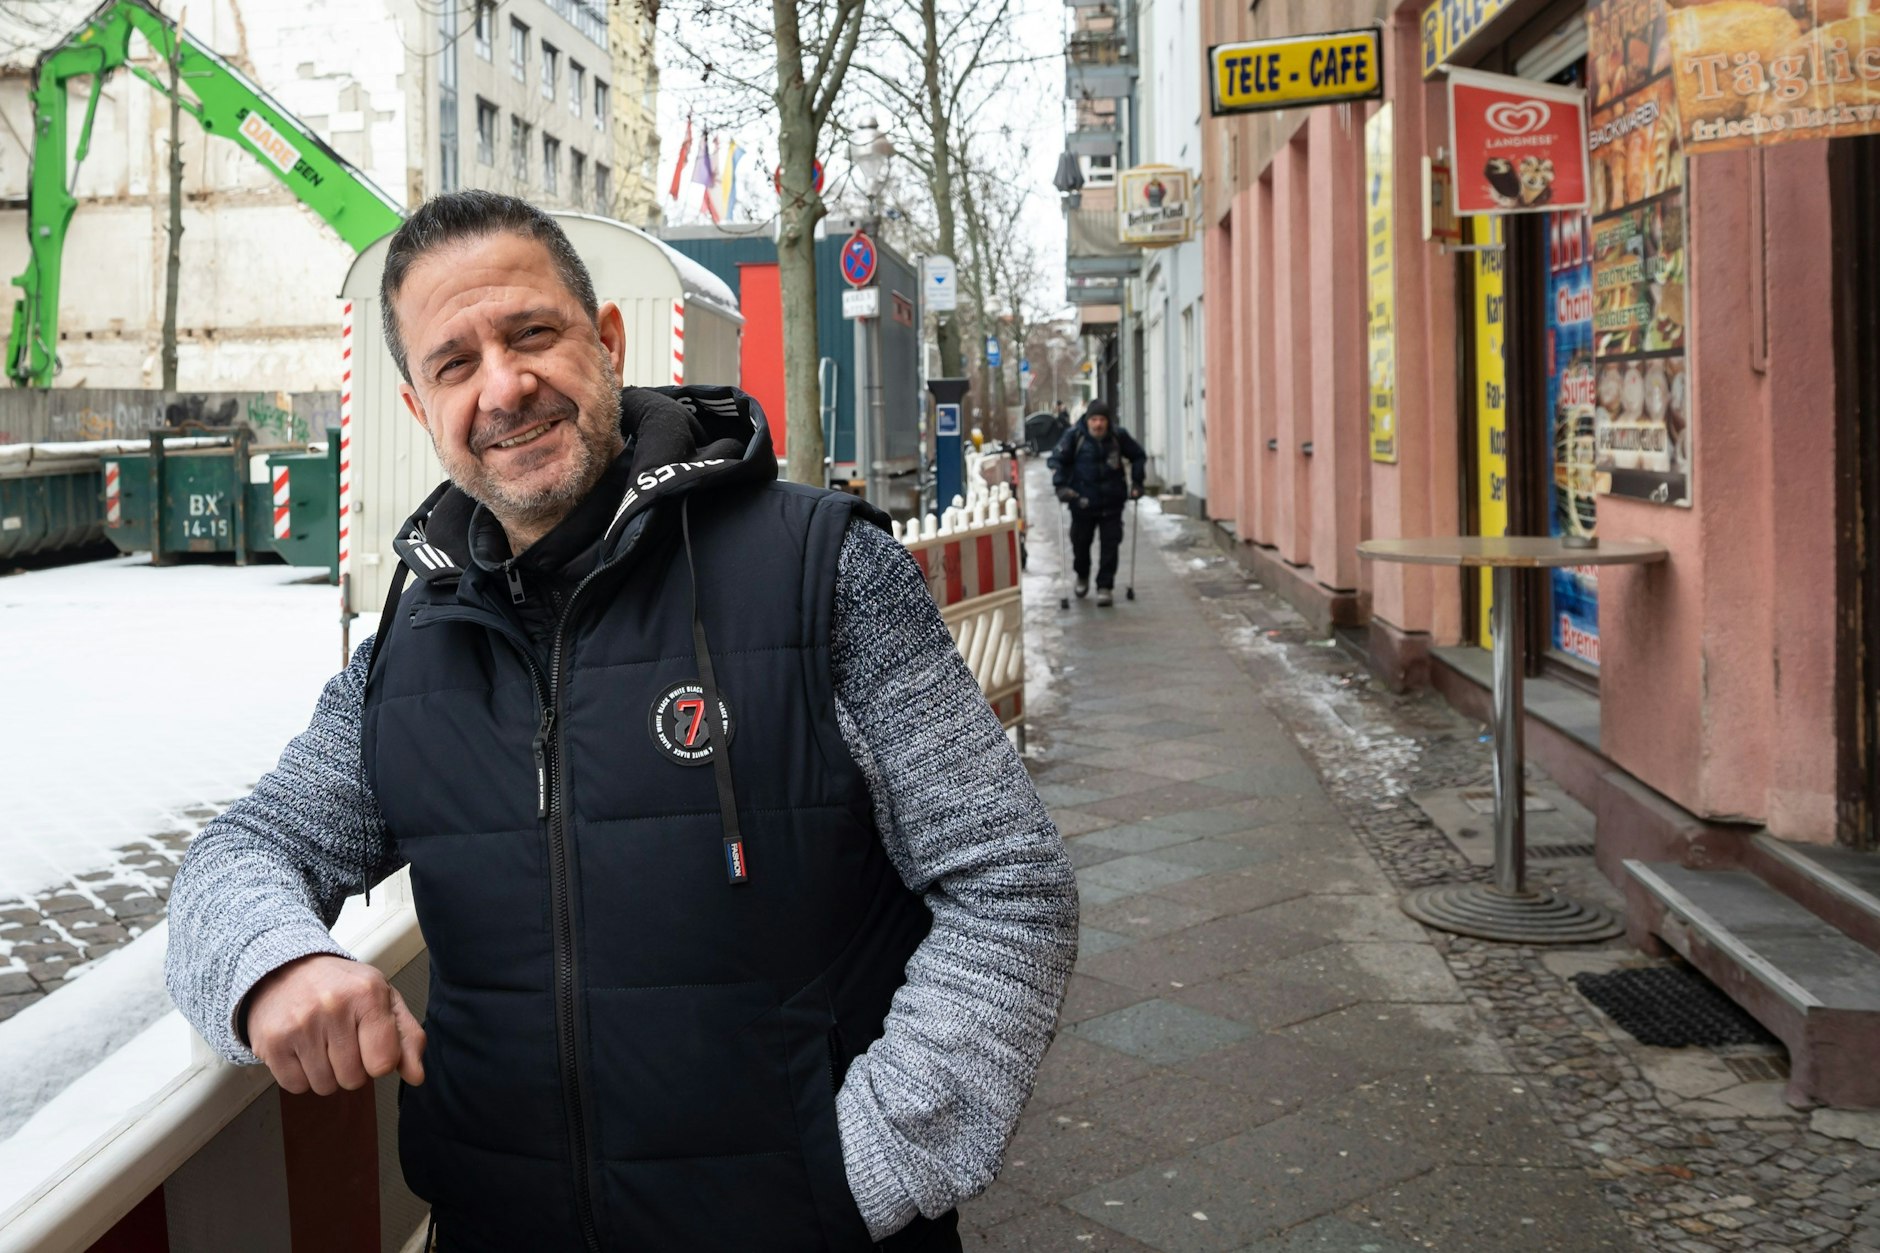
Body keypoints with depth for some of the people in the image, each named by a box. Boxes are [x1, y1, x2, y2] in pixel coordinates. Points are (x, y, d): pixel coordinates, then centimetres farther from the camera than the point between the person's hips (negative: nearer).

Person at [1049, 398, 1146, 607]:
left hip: (1112, 502, 0)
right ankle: (1082, 577, 39)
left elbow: (1139, 456, 12)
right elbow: (1057, 459, -2)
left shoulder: (1118, 436, -3)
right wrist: (1061, 485, -12)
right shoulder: (1074, 436, -9)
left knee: (1110, 546, -3)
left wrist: (1136, 482, 5)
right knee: (1080, 543, 12)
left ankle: (1105, 587, 6)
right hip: (1082, 501, 0)